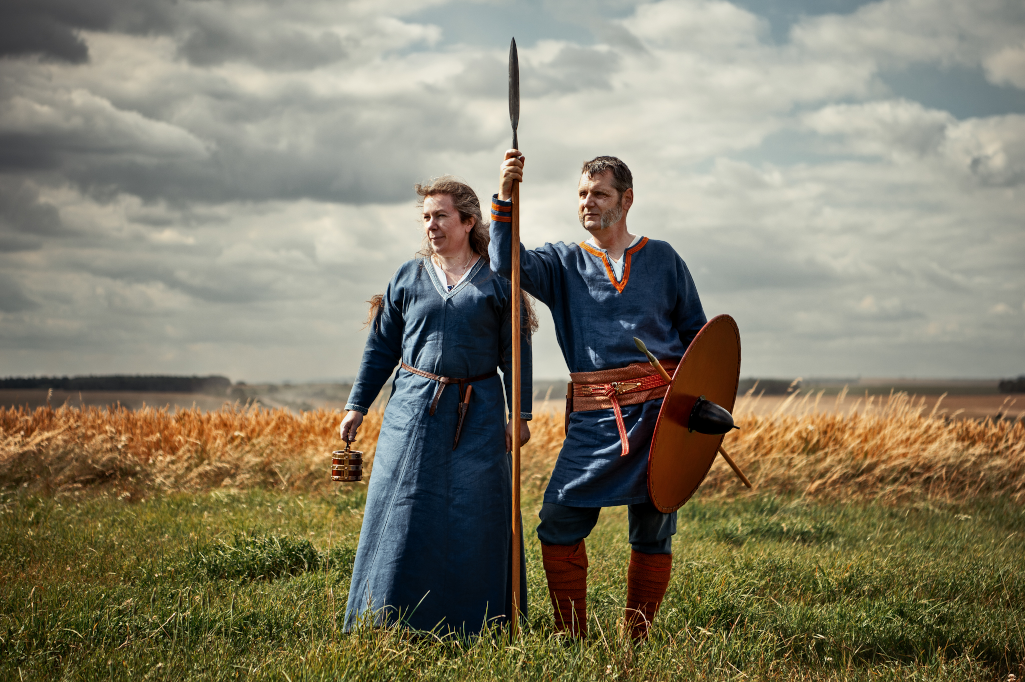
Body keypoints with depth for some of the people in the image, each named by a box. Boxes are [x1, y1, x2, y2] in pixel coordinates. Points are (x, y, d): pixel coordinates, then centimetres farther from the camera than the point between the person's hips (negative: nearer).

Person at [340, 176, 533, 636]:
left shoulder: (497, 281, 3)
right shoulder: (408, 279, 9)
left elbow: (516, 353, 4)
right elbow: (381, 348, 12)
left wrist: (520, 414, -1)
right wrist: (356, 406, 8)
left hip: (477, 415, -1)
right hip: (413, 408, 1)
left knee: (473, 519, 1)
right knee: (404, 513, 1)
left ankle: (470, 626, 12)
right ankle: (389, 621, 9)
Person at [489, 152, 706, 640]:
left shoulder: (663, 259, 12)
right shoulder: (563, 263, 11)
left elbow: (695, 334, 16)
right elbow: (508, 265, -9)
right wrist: (505, 198, -19)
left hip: (660, 411, 0)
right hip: (594, 417, 0)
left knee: (653, 531, 4)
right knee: (559, 522, -9)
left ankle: (636, 642, 17)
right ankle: (571, 639, 4)